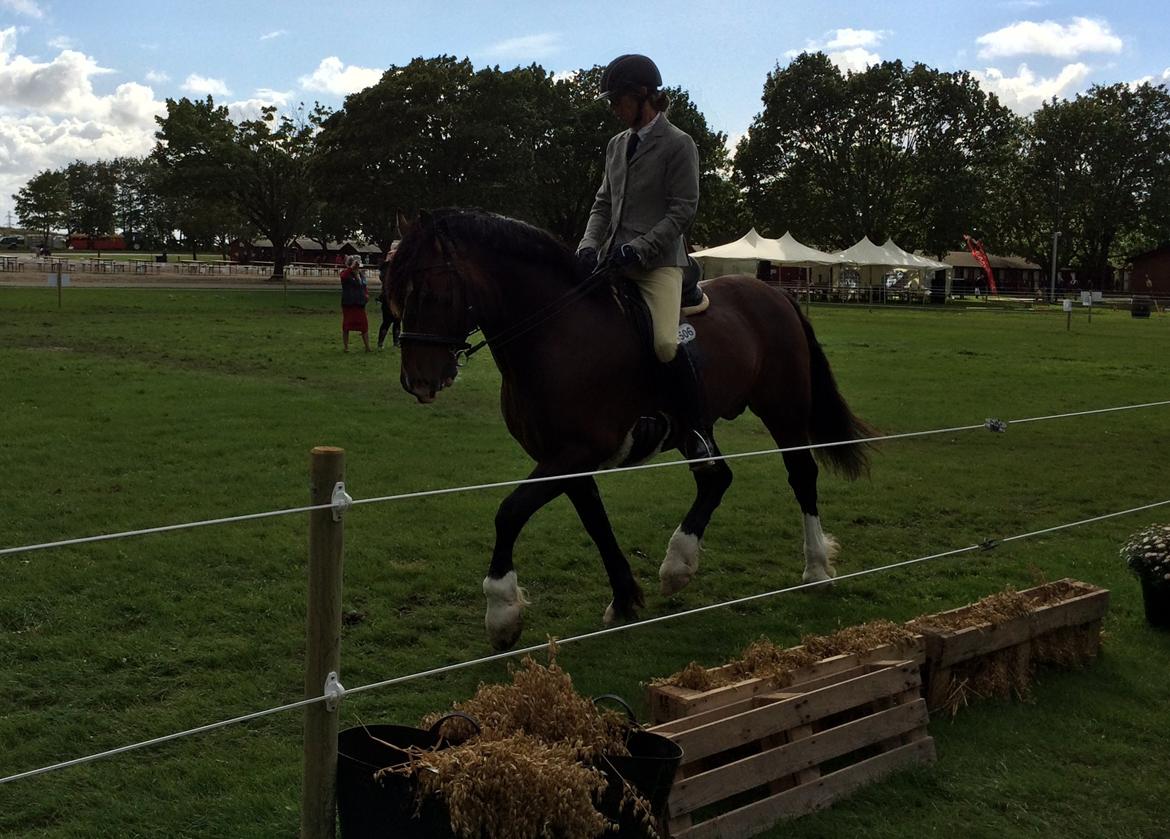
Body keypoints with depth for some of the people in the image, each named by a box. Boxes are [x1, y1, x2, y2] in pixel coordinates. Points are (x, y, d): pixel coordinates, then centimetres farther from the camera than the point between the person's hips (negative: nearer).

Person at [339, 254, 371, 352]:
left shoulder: (361, 275, 12)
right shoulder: (346, 273, -7)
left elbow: (364, 287, 23)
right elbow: (344, 276, -32)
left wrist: (367, 294, 4)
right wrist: (352, 267, -35)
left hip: (360, 304, 5)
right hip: (348, 304, -5)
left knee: (364, 326, 3)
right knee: (346, 326, 3)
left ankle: (367, 347, 10)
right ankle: (346, 347, 13)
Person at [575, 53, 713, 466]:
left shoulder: (678, 144, -3)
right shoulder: (617, 145, 16)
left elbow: (683, 210, -9)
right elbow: (603, 203, 16)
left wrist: (638, 249, -17)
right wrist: (589, 245, -2)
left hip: (659, 262, -7)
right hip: (613, 261, 7)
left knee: (665, 342, -26)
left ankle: (698, 432, -11)